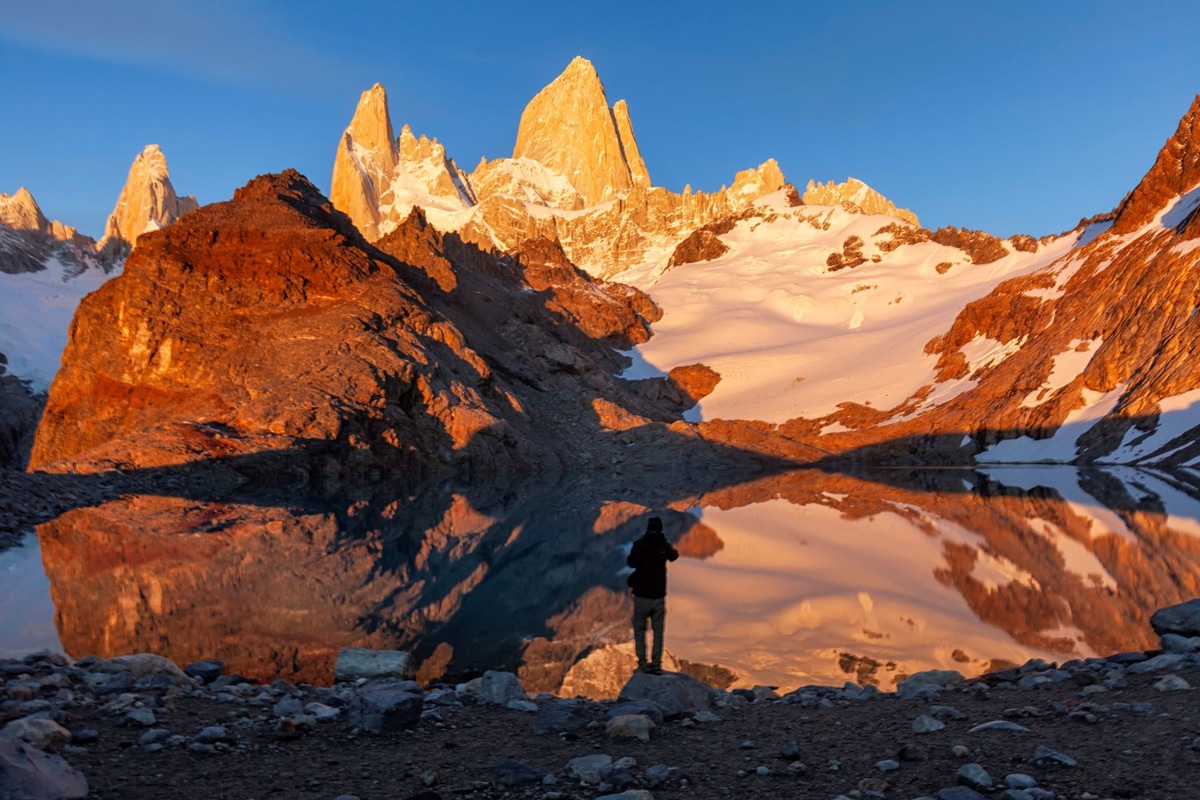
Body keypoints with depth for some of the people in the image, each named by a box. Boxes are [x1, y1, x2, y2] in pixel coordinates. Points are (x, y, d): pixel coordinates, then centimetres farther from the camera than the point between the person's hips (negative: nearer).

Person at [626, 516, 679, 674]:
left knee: (639, 630, 9)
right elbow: (675, 556, 20)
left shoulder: (639, 544, -11)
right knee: (658, 631, 11)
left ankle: (643, 664, 2)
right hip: (659, 595, 2)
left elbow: (630, 562, 4)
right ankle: (656, 664, 7)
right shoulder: (665, 545, -3)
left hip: (642, 595, -2)